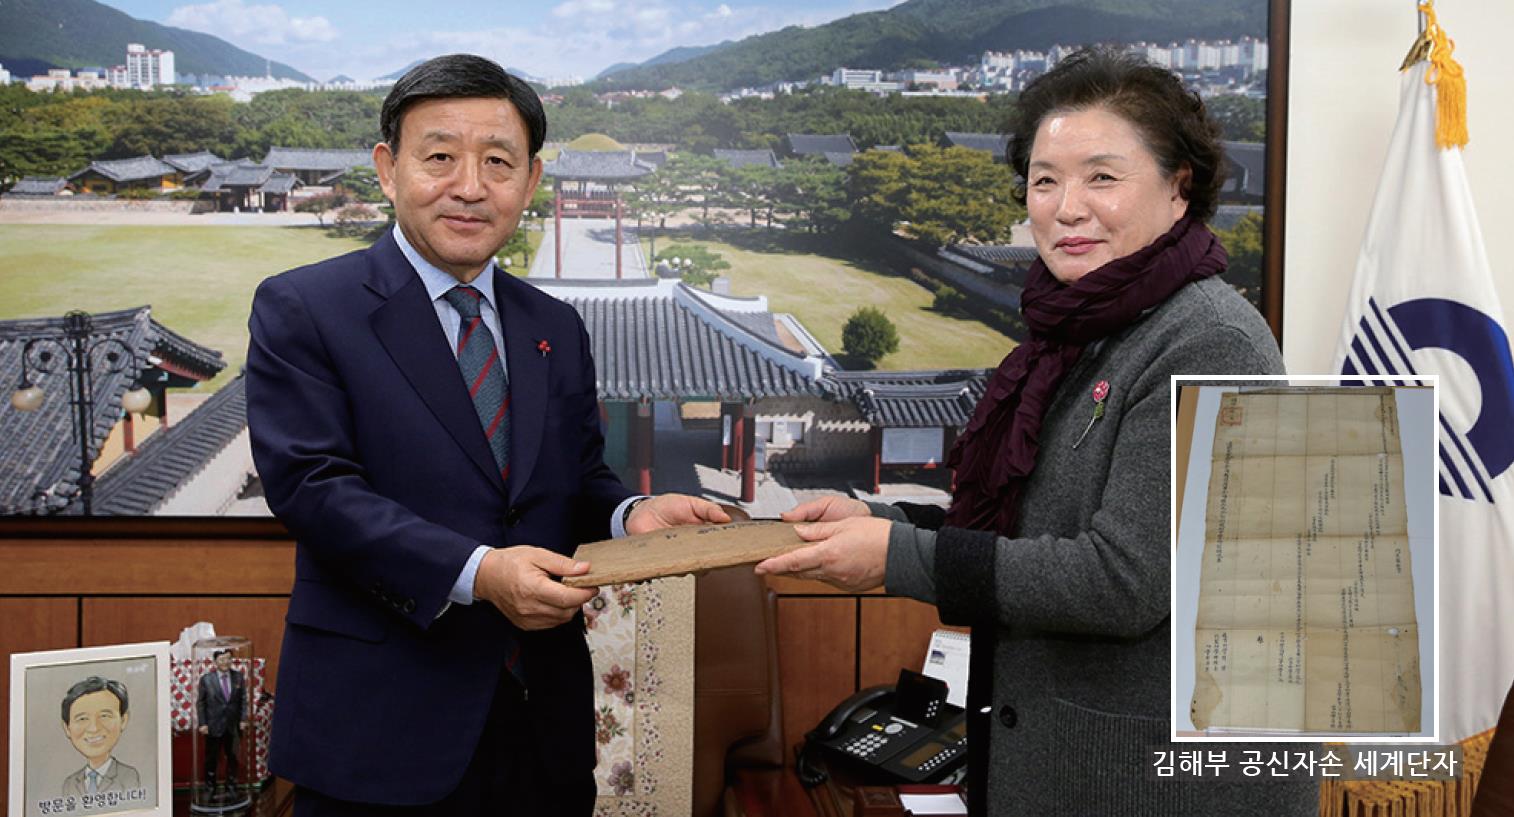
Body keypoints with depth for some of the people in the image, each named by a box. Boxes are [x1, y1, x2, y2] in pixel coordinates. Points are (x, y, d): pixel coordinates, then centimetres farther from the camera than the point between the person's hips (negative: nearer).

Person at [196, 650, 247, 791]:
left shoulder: (238, 677, 1)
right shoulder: (206, 679, -6)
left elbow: (243, 700, 5)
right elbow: (200, 703, -3)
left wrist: (243, 719, -2)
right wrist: (202, 724, -8)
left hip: (233, 726, 2)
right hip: (214, 727, -2)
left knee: (232, 757, 12)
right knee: (212, 758, 6)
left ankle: (231, 785, 25)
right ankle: (210, 788, 18)